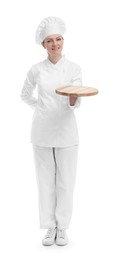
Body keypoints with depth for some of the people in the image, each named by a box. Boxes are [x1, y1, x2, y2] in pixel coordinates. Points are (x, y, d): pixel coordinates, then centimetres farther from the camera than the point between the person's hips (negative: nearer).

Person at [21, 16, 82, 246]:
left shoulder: (74, 68, -2)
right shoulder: (36, 69, 0)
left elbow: (75, 103, -11)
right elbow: (25, 95, 16)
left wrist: (73, 99, -32)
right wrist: (42, 108, 9)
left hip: (66, 131, -1)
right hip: (42, 131, 1)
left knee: (65, 180, 4)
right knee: (46, 180, 6)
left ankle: (62, 228, 19)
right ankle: (50, 228, 19)